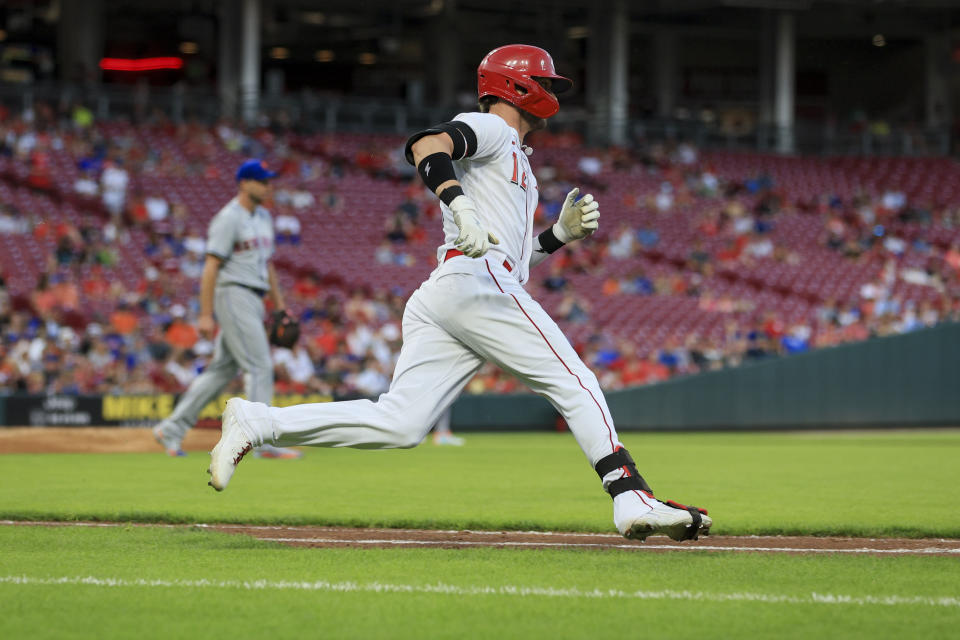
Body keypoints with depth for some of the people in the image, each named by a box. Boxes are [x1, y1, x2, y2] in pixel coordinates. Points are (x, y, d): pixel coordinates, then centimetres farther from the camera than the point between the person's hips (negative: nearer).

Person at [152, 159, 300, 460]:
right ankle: (264, 442, -12)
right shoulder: (228, 219, -11)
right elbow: (211, 267, -15)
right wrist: (206, 315, -19)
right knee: (259, 367, -12)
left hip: (253, 301, 9)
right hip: (233, 296, -9)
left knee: (223, 370, 9)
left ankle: (171, 429, 14)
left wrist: (279, 306, 19)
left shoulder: (263, 218, 17)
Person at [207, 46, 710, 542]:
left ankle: (255, 421, -11)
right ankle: (631, 499, -13)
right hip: (477, 282, -9)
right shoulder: (490, 129, 7)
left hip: (436, 296, 9)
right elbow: (426, 145, -15)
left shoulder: (513, 160, 37)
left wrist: (563, 231, 20)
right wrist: (461, 206, -31)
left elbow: (513, 255, 34)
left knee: (399, 424, -7)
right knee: (573, 382, -7)